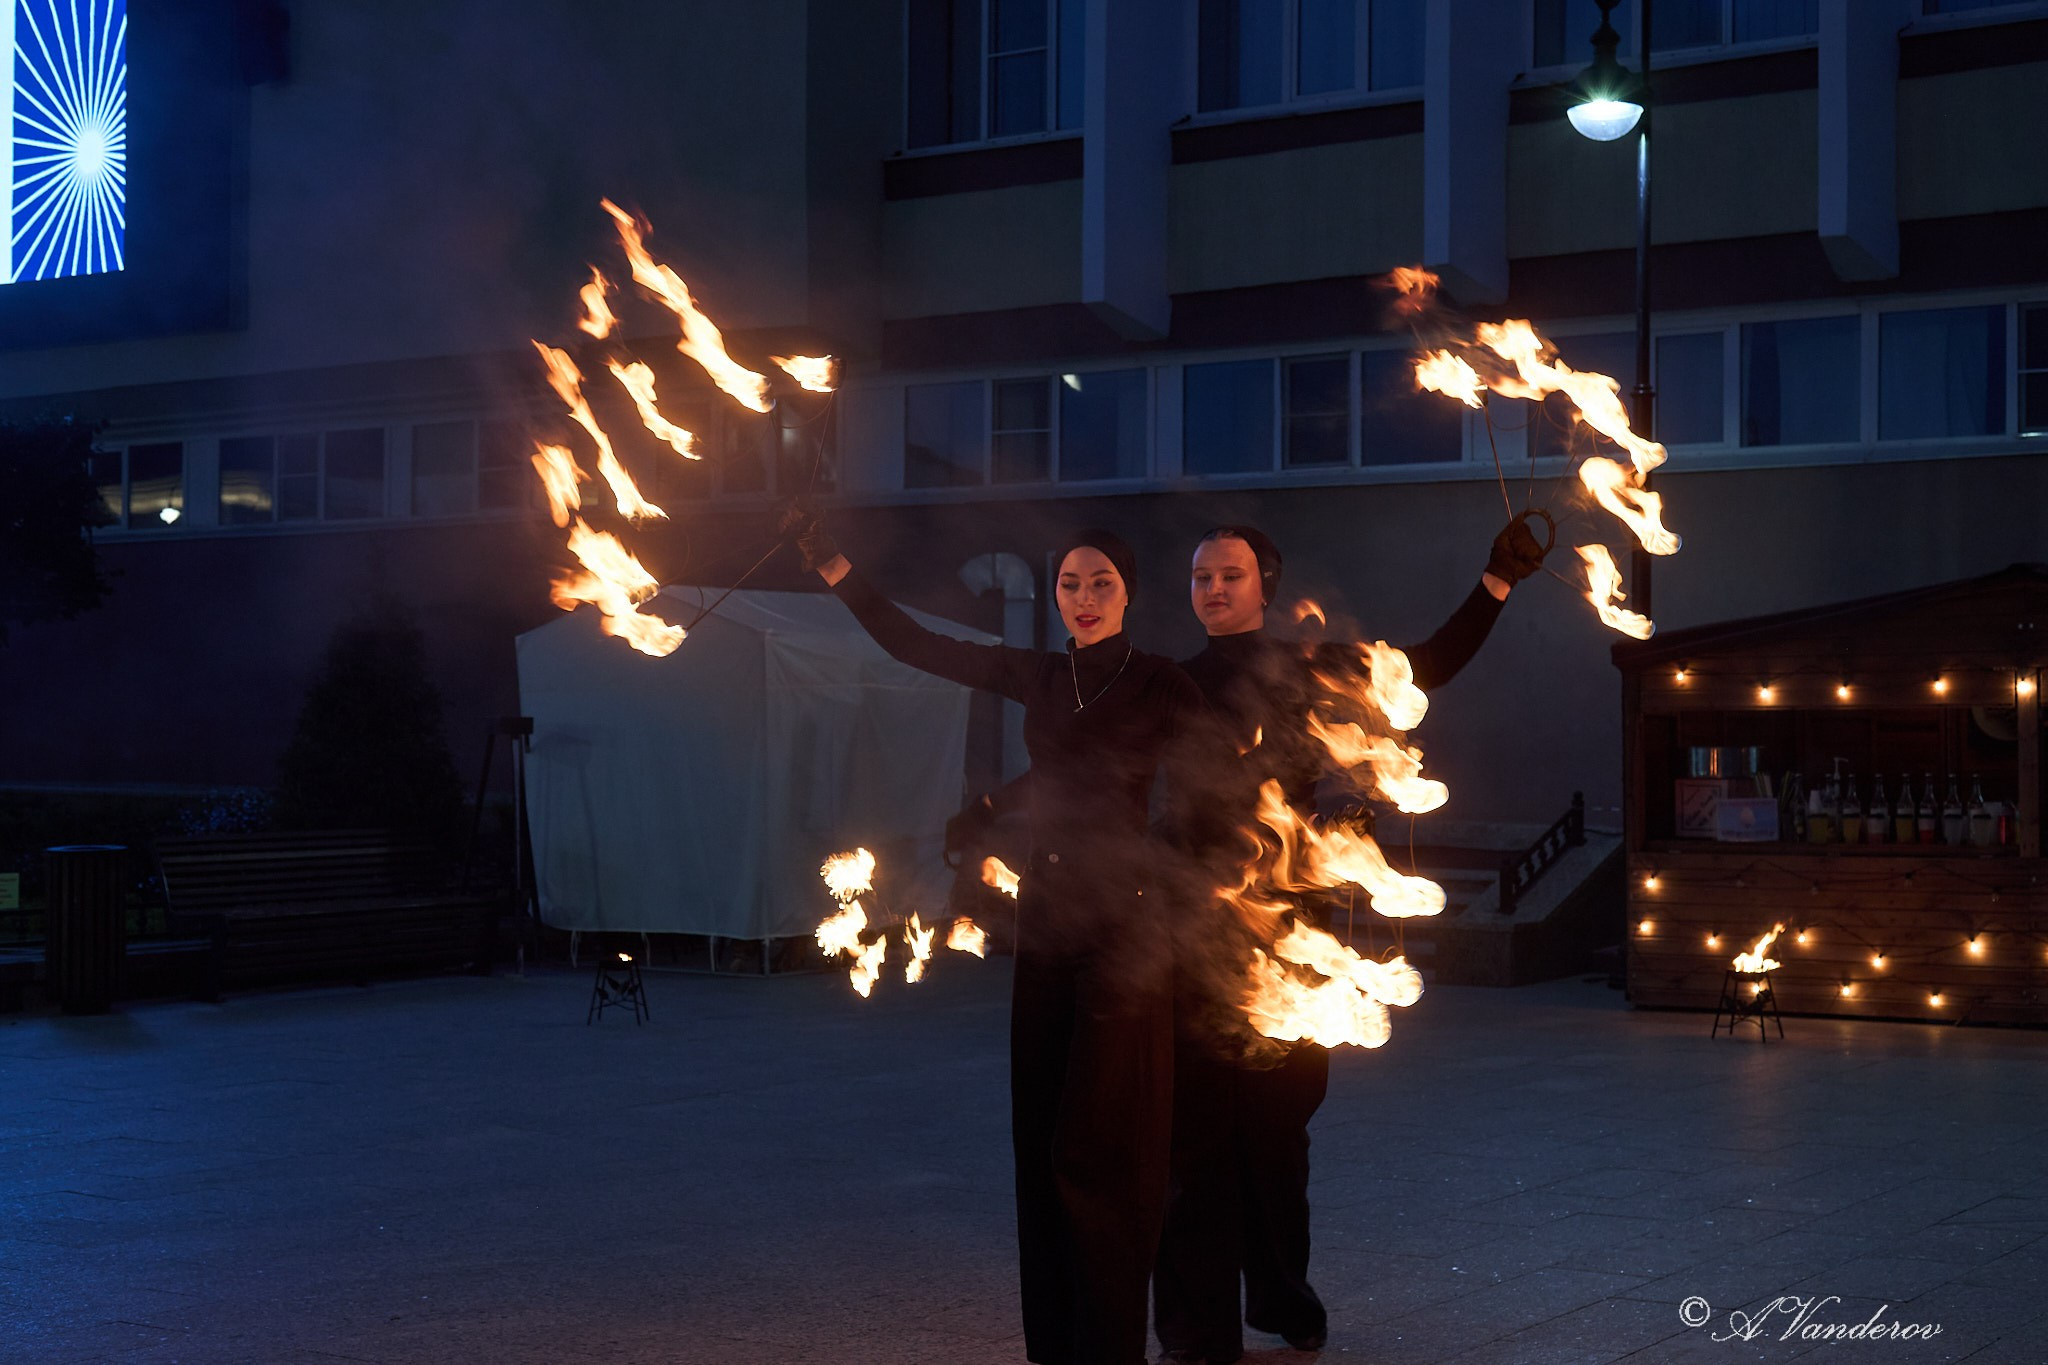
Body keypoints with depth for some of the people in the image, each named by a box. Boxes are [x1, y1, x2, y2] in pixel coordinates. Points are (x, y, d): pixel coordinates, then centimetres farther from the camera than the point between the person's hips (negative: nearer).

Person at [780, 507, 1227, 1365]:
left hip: (1122, 923, -6)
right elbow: (917, 646, 9)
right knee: (1042, 1137, 8)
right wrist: (832, 567, 5)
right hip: (1046, 915, 6)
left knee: (1098, 1146, -6)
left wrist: (1145, 875, -20)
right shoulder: (1038, 677, 10)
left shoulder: (1161, 686, -5)